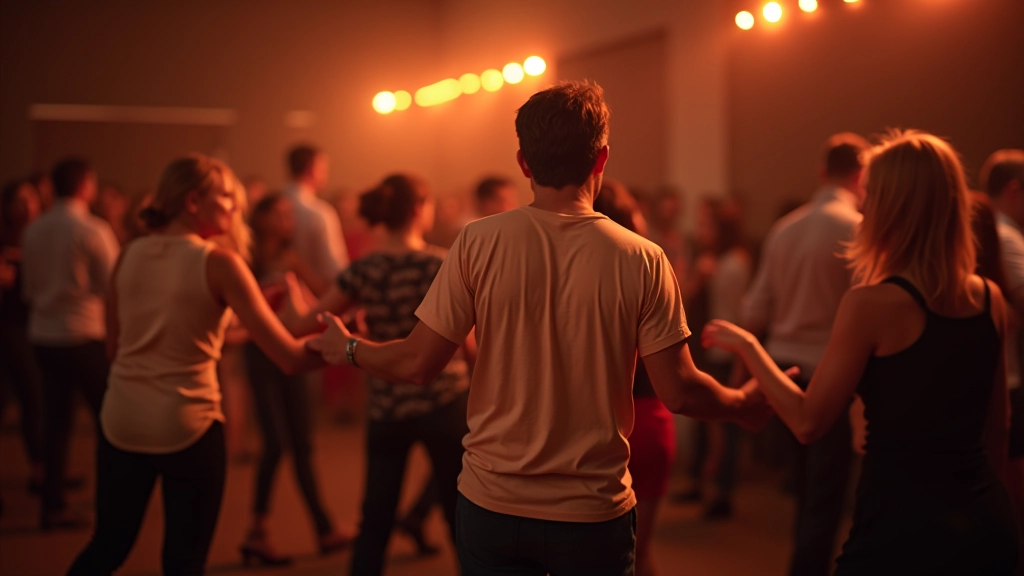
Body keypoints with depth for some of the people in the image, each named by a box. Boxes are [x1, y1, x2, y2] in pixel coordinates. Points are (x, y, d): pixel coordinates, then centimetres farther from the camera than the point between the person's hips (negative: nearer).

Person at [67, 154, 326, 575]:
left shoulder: (131, 255, 4)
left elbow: (114, 346, 14)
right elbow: (291, 357, -15)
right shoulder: (218, 262, -11)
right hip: (187, 425, -5)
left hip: (121, 419, 5)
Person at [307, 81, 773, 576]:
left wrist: (347, 349, 13)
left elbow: (418, 364, -7)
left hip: (492, 504, 0)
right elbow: (678, 392, -9)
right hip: (595, 515, 0)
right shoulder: (641, 260, -11)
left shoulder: (478, 243, -10)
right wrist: (746, 404, 11)